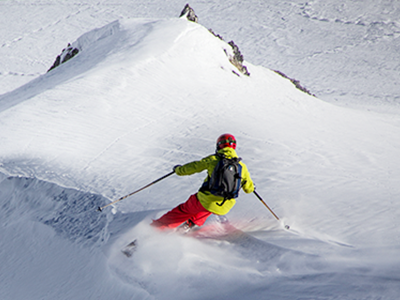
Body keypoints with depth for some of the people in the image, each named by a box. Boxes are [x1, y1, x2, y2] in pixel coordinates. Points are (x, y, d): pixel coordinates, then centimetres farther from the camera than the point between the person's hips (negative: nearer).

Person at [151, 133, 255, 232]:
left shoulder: (213, 159, -3)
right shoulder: (241, 166, 4)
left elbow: (194, 167, 5)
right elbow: (249, 188, 13)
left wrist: (179, 169, 25)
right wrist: (251, 187, 38)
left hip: (205, 200, -2)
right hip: (224, 208, 2)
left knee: (184, 210, 22)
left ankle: (157, 226, 25)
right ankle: (191, 223, 35)